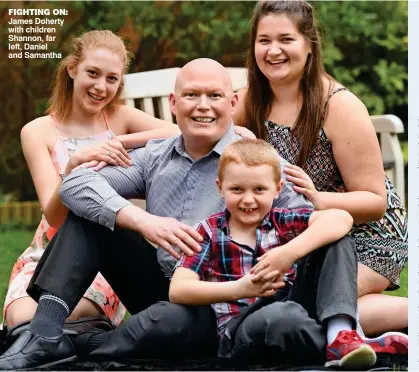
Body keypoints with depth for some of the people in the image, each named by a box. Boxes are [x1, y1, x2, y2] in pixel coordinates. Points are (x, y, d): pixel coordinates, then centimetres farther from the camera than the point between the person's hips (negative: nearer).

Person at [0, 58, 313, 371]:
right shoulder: (155, 158, 5)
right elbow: (75, 183, -7)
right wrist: (143, 220, -23)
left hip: (217, 308, -5)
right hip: (161, 291, 5)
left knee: (171, 317, -39)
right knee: (89, 213, -5)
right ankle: (46, 335, -17)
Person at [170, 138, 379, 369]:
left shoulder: (283, 222, 10)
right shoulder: (209, 232, 8)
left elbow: (341, 219, -9)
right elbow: (177, 290, -4)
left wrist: (289, 253, -22)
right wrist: (240, 288, -17)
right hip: (241, 333, -4)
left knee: (337, 241, -9)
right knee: (281, 315, -41)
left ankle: (340, 332, -27)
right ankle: (341, 347, -18)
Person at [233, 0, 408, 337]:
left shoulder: (340, 107, -18)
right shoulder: (250, 102, -2)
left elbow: (376, 201, -18)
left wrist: (319, 198, -36)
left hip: (365, 237, -7)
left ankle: (408, 310, -9)